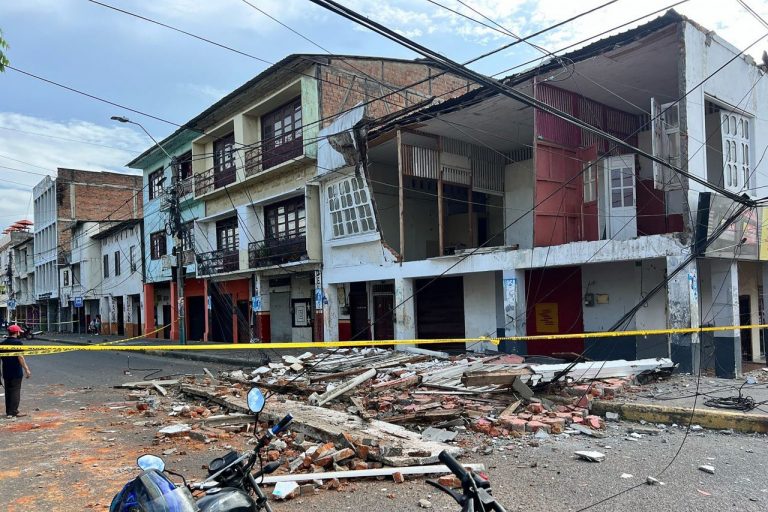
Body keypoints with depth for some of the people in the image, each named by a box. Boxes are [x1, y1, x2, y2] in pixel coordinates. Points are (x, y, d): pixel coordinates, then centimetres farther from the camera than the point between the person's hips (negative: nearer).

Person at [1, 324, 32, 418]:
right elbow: (20, 357, -18)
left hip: (6, 372, 6)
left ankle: (8, 411, 20)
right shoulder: (17, 342, -12)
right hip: (16, 372, -6)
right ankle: (13, 412, -3)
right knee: (15, 391, -1)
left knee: (8, 391, 14)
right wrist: (26, 369, -16)